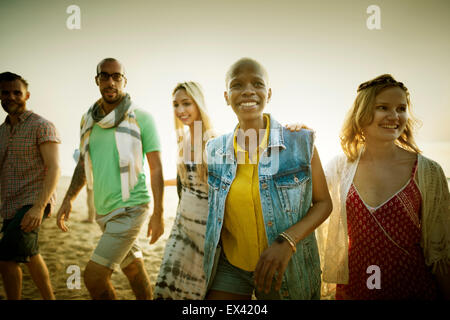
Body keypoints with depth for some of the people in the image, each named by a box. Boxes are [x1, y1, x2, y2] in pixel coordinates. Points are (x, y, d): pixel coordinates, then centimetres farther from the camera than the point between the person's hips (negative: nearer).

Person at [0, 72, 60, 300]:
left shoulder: (41, 126, -6)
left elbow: (54, 168, -15)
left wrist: (39, 207, -26)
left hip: (33, 203, -8)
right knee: (29, 256, 17)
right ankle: (49, 298, 34)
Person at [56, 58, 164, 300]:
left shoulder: (141, 119, -8)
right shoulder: (88, 120, 8)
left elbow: (156, 169, -8)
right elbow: (83, 164, 18)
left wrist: (158, 214, -10)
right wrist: (68, 199, 7)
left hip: (130, 207, -6)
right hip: (103, 210, 6)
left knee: (93, 276, -11)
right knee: (133, 268, 18)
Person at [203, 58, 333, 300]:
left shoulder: (300, 142, -10)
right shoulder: (215, 150, -1)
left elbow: (323, 203, -7)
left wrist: (287, 241, -20)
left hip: (286, 270, -2)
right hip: (230, 267, 2)